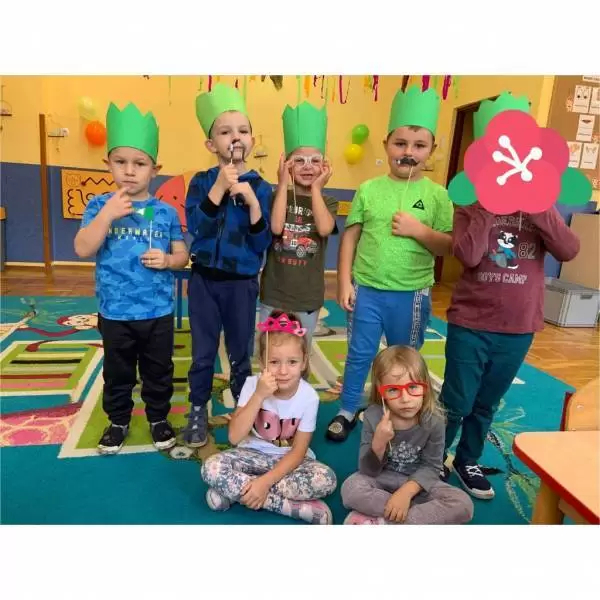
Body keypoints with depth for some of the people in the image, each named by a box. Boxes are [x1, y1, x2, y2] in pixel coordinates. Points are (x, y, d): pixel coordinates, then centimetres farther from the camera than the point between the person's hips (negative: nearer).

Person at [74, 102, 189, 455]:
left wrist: (167, 260, -18)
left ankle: (159, 417, 36)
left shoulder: (166, 212, -2)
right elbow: (83, 250, -14)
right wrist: (107, 214, -24)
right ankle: (118, 421, 37)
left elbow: (182, 255, 4)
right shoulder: (99, 206, -4)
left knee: (159, 372, 16)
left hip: (158, 312, 1)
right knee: (118, 373, 17)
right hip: (115, 313, 0)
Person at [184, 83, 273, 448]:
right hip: (204, 280, 1)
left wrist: (252, 202, -23)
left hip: (242, 283, 0)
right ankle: (198, 414, 29)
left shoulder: (261, 187, -4)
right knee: (203, 353, 11)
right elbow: (194, 227, -16)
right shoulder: (201, 182, -2)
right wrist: (219, 188, -23)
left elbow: (262, 245, -11)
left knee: (241, 355, 12)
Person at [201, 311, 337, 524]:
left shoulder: (308, 396, -17)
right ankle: (297, 506, -22)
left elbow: (298, 451, -14)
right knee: (212, 468, -27)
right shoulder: (252, 384, -17)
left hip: (289, 459, 0)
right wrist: (259, 395, -34)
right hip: (253, 454, 1)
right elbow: (235, 437, -24)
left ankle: (235, 490, -21)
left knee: (326, 479, -30)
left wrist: (265, 481, -26)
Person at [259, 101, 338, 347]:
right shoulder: (277, 195, 1)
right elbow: (276, 227, -20)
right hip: (274, 295, -1)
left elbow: (324, 228, -18)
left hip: (308, 298, 1)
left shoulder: (328, 201, 4)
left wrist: (316, 188, -12)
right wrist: (283, 183, -15)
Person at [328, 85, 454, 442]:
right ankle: (348, 411, 34)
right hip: (367, 290, 0)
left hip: (412, 294, 0)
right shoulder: (369, 189, -1)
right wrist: (345, 282, -3)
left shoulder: (437, 195, -3)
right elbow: (350, 236, 1)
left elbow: (449, 247, -2)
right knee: (360, 355, 14)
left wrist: (420, 230, -19)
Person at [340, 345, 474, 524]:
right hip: (381, 481, -1)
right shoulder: (373, 416, -18)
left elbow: (431, 466, -13)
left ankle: (380, 522, -21)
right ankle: (428, 514, -16)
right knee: (351, 489, -30)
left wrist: (406, 491, -29)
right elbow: (368, 471, -15)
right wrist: (378, 444, -35)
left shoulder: (433, 419, -17)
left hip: (417, 483, 1)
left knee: (463, 505, -22)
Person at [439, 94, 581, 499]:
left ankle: (468, 461, 40)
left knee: (486, 405, 18)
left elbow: (569, 251, -12)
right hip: (470, 324, -3)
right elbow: (468, 256, -23)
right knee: (456, 403, 8)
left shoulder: (541, 208, 4)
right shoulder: (472, 205, -6)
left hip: (519, 328, 3)